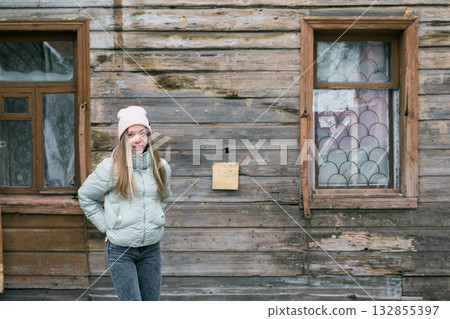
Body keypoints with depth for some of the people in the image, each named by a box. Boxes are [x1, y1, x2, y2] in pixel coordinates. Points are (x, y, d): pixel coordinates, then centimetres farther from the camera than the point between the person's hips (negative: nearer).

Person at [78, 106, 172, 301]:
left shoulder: (161, 167, 3)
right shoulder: (110, 167, -10)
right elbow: (85, 197, 2)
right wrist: (106, 226, -1)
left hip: (151, 249, 4)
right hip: (120, 250, -4)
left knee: (152, 301, 13)